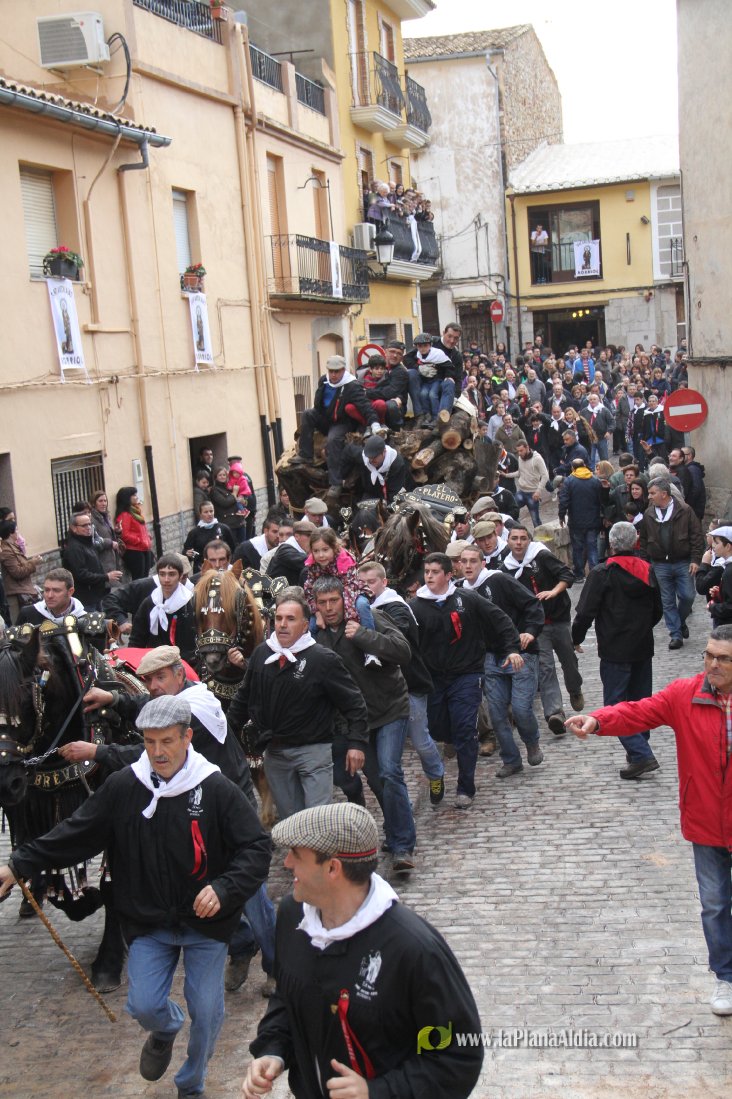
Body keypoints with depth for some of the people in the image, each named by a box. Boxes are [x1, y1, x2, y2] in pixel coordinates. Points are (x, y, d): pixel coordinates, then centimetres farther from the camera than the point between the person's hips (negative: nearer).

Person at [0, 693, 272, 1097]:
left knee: (206, 1013, 3)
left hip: (206, 924, -1)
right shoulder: (123, 786, -8)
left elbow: (256, 848, -12)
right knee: (144, 1006, -5)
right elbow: (75, 833, 1)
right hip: (148, 923, 2)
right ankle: (165, 1031, 35)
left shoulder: (217, 790, -15)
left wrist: (224, 889, -27)